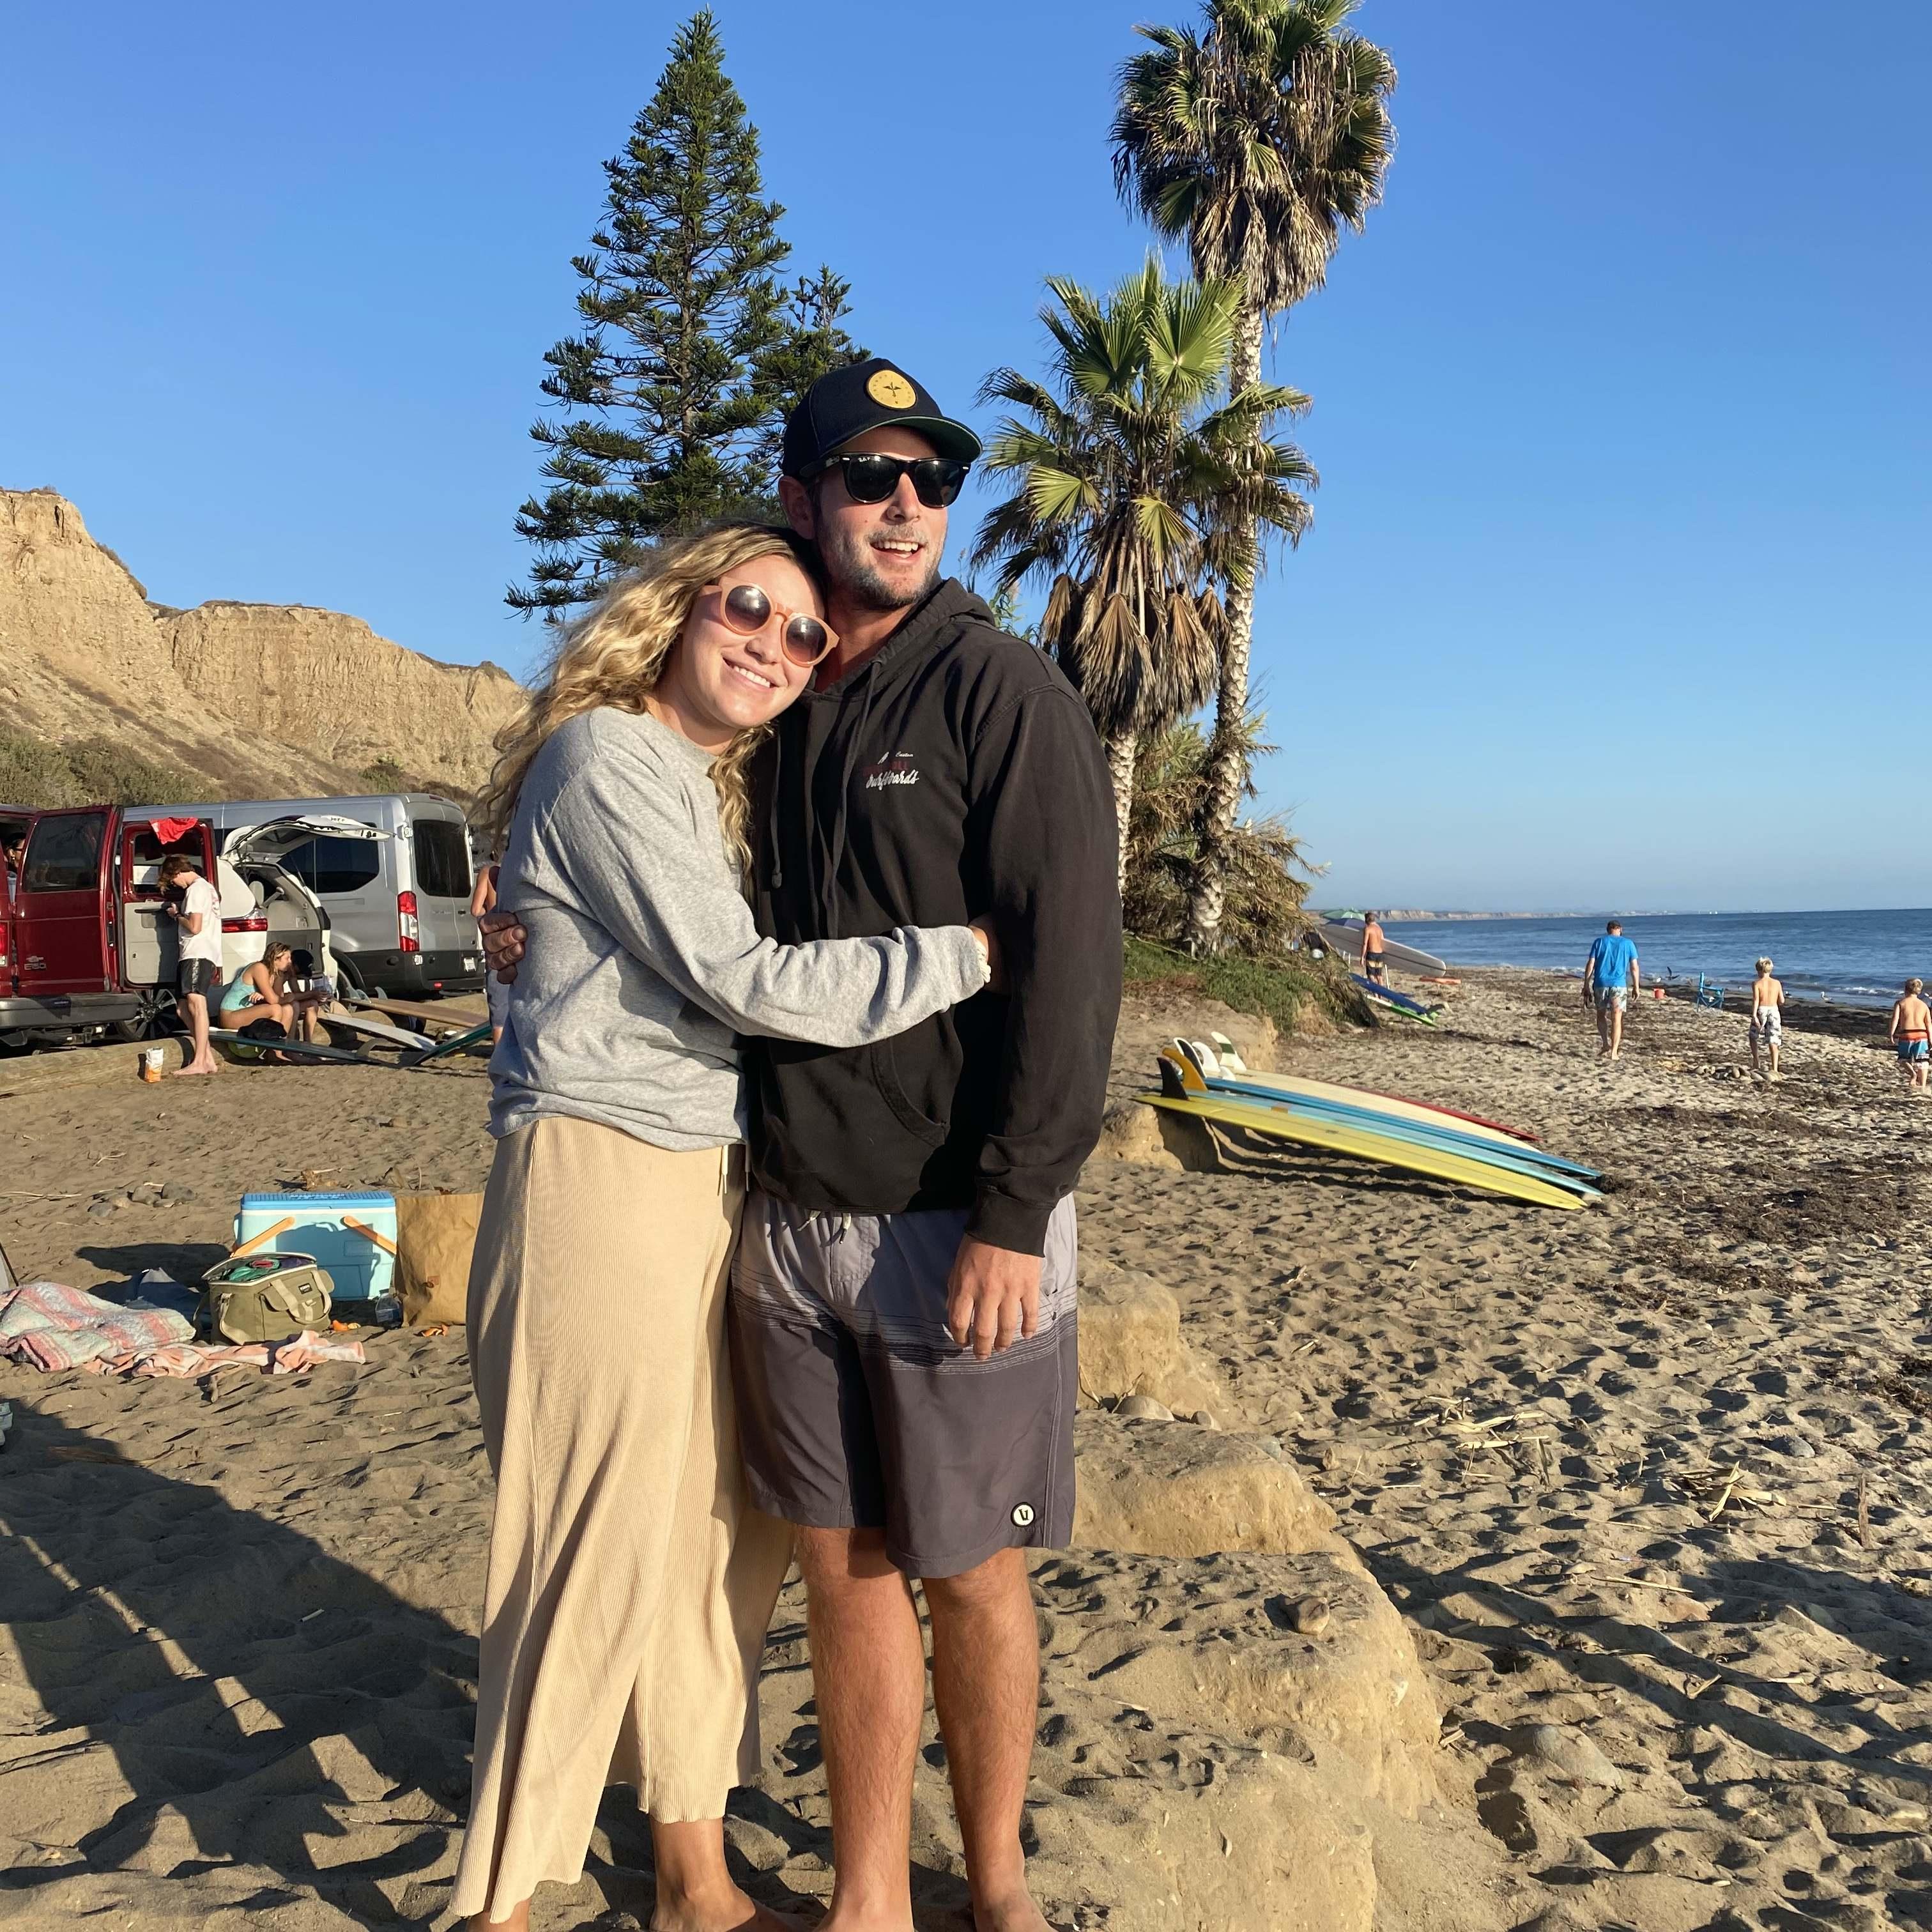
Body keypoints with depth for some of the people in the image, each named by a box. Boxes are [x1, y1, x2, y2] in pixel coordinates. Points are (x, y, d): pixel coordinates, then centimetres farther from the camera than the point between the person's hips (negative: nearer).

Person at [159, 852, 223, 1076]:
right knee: (186, 1008, 11)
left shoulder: (196, 889, -9)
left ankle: (199, 1063, -25)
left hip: (198, 954, -11)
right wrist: (179, 913, 18)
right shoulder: (207, 887, 24)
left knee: (196, 1002, -18)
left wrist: (176, 915, -1)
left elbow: (194, 927, -17)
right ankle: (208, 1059, 11)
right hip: (197, 955, 11)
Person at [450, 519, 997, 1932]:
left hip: (714, 1182, 9)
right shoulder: (606, 756, -9)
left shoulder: (713, 785, 20)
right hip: (606, 1178, -9)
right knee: (596, 1553, -1)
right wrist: (967, 952, -12)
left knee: (719, 1536, 13)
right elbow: (734, 977, -16)